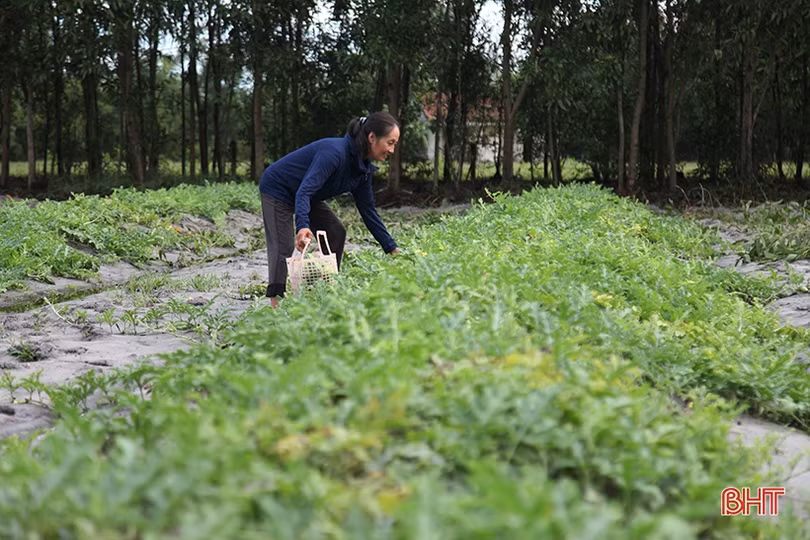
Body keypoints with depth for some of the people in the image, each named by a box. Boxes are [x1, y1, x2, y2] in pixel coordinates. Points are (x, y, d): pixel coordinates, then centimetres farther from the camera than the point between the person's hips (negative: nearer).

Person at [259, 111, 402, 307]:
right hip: (278, 189, -9)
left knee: (335, 231, 4)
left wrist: (392, 248, -3)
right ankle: (275, 302, -18)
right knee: (283, 246, -17)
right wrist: (302, 227, -60)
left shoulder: (363, 167, -6)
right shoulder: (335, 152, -33)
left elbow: (368, 210, 0)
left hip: (305, 195, 9)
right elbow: (304, 190, -44)